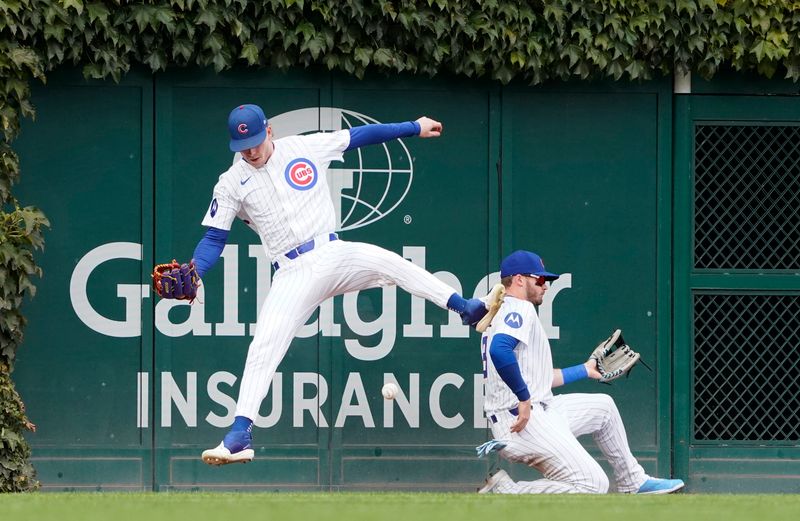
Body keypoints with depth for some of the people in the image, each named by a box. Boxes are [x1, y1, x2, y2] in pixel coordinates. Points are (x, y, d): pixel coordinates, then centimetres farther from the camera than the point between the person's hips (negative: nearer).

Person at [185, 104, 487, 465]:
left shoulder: (306, 147, 5)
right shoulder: (232, 184, 1)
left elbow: (359, 136, 13)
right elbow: (214, 239, 0)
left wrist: (415, 128, 17)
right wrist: (192, 275, -18)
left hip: (334, 256, 1)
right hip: (293, 274, -1)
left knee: (390, 264, -22)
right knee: (263, 347, -16)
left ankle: (464, 308, -14)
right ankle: (239, 434, -19)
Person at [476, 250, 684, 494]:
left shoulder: (502, 313, 23)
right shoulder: (519, 309, -9)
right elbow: (499, 350, -30)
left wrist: (584, 370, 37)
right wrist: (524, 399, -24)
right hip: (522, 422, -11)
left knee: (603, 406, 29)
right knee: (594, 485, -17)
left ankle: (633, 483, 36)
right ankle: (502, 491, -15)